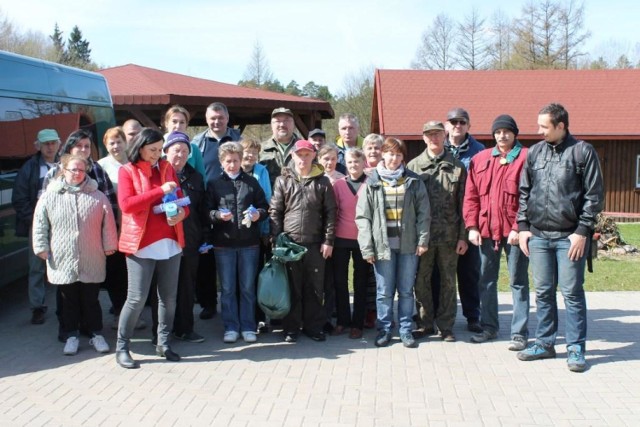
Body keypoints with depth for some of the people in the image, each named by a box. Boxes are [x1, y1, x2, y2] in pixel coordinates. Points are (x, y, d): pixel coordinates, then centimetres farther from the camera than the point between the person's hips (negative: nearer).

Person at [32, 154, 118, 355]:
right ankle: (71, 336, 23)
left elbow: (108, 224, 4)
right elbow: (40, 226, 3)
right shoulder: (49, 197, -1)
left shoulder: (98, 197, 1)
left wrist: (109, 246, 4)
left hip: (92, 262, 0)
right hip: (63, 262, 0)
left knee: (91, 299, 9)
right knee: (69, 300, 11)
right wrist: (42, 248, 0)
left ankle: (97, 334, 22)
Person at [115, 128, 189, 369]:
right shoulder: (127, 171, -1)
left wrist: (182, 212, -8)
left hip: (170, 243, 5)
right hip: (141, 245, -4)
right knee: (137, 298, -5)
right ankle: (121, 347, 9)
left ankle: (163, 343, 20)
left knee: (169, 297, 7)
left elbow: (181, 199, 16)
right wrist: (160, 191, -19)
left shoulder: (166, 168, 13)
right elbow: (126, 204, -14)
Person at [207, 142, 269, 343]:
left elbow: (264, 206, 9)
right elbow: (206, 212, 2)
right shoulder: (215, 185, 6)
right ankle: (231, 327, 14)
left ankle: (248, 327, 15)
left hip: (249, 243, 0)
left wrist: (258, 214, -11)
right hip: (223, 243, 0)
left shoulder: (251, 182, 8)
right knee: (228, 288, 5)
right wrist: (218, 215, -17)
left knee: (248, 287, 7)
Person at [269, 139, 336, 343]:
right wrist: (276, 240, -5)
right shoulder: (283, 181, 4)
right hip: (289, 243, 0)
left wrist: (328, 240, -1)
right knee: (292, 288, 6)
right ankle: (291, 328, 15)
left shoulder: (323, 182, 4)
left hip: (315, 244, 0)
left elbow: (330, 213, 4)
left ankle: (313, 326, 18)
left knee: (314, 288, 7)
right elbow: (275, 212, 2)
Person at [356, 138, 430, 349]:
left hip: (408, 244, 1)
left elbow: (423, 213, 3)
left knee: (406, 290, 8)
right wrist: (367, 248, -6)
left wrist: (422, 240, -5)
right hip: (383, 244, -1)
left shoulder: (413, 181, 4)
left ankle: (406, 330, 19)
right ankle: (384, 329, 17)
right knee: (384, 291, 5)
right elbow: (363, 216, 0)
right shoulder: (372, 182, 2)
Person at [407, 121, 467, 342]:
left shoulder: (457, 167, 5)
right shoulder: (413, 166, 4)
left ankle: (446, 326, 16)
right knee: (422, 280, 5)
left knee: (448, 281, 7)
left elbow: (463, 204, 4)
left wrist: (463, 236, -1)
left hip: (449, 234, 0)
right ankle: (425, 323, 18)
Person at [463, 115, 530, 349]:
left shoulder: (526, 158, -3)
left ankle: (519, 333, 9)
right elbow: (471, 195, 8)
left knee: (518, 282, 3)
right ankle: (489, 327, 25)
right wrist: (472, 226, 0)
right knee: (486, 280, 12)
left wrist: (519, 228, -14)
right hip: (486, 230, 5)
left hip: (514, 232, -4)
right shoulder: (480, 159, 9)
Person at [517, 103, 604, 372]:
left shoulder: (582, 152, -3)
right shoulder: (535, 152, 11)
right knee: (543, 292, 11)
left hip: (570, 237, -4)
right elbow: (524, 193, 15)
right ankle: (544, 343, 22)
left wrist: (583, 231, -10)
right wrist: (523, 226, 7)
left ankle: (576, 349, 9)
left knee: (572, 293, 0)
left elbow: (594, 195, -5)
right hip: (538, 236, 5)